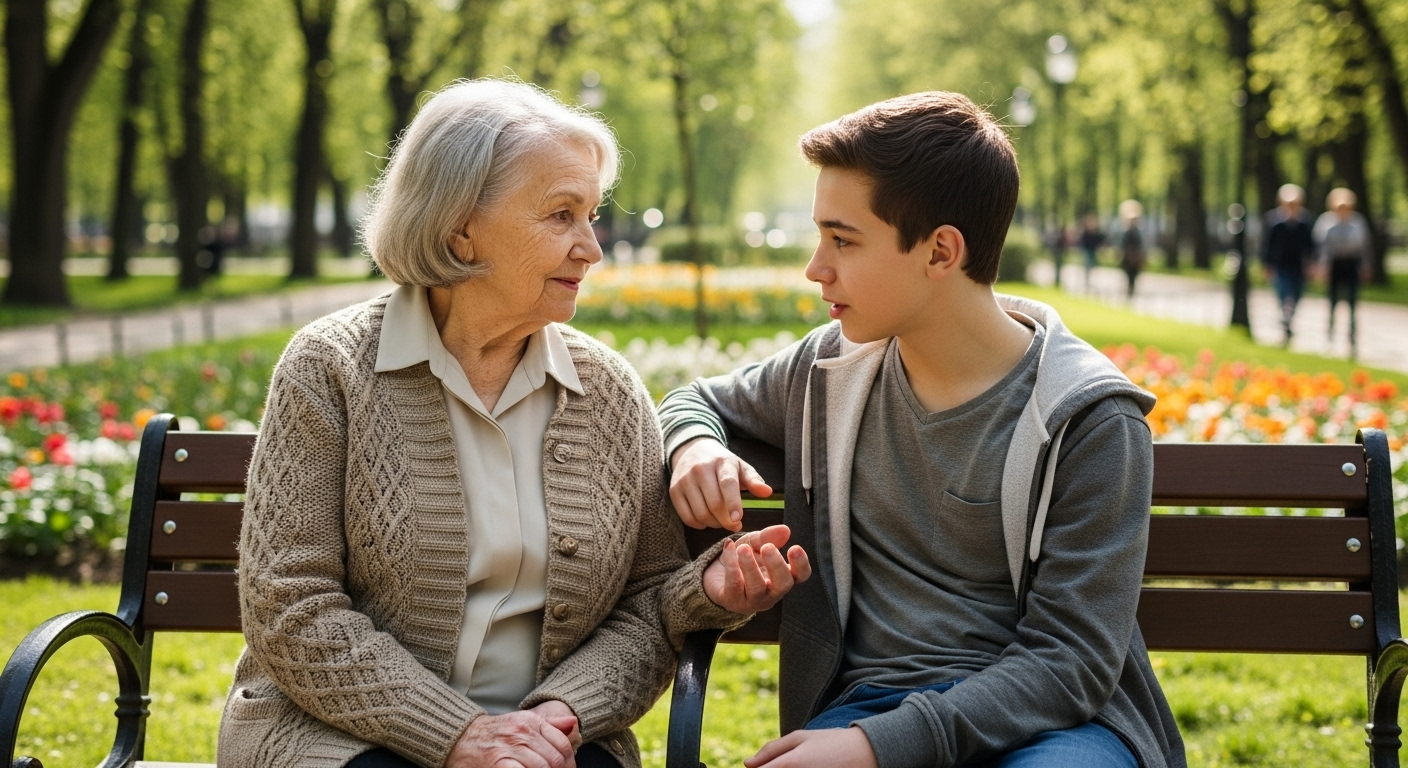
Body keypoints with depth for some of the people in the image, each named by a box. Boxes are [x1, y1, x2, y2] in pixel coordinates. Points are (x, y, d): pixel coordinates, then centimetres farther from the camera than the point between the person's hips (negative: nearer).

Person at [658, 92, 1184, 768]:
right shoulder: (832, 370, 7)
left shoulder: (1086, 421, -9)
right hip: (865, 700, 4)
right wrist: (695, 446, 1)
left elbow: (1068, 662, -13)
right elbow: (701, 400, 28)